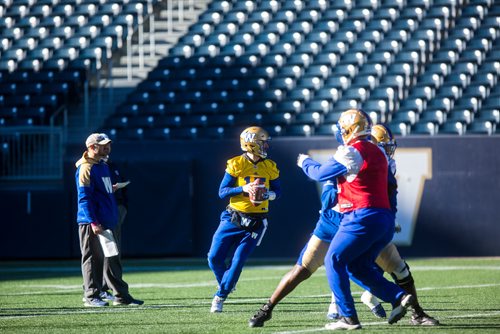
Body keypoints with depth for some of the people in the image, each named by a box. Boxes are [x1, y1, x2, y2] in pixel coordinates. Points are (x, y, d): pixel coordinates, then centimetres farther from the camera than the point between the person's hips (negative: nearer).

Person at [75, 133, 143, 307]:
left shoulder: (103, 166, 17)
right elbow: (84, 198, -17)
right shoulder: (86, 168, -12)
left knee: (112, 259, 11)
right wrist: (93, 222, -23)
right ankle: (91, 296, 0)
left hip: (107, 222, 9)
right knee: (93, 258, -5)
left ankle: (121, 295, 14)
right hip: (91, 223, -9)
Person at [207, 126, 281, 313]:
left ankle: (221, 296, 9)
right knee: (215, 258, -2)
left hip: (256, 222, 1)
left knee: (238, 261, -7)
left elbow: (277, 191, 10)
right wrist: (243, 189, -24)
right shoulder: (236, 165, -8)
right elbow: (222, 192, -9)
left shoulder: (270, 167, 1)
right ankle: (225, 283, 28)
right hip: (233, 218, -1)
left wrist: (267, 194, -13)